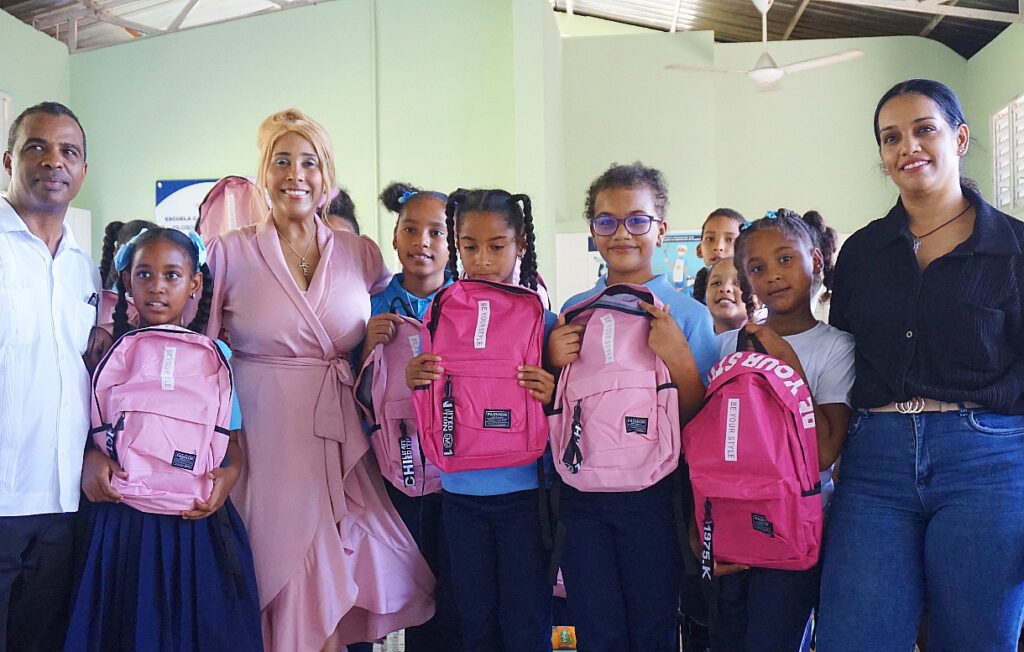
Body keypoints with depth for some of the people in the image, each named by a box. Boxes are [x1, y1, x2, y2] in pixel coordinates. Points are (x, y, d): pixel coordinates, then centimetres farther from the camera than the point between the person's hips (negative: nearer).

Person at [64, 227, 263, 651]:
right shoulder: (107, 350, 3)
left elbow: (234, 442, 7)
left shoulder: (216, 355, 3)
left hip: (195, 521, 0)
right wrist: (90, 458, -12)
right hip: (118, 523, 0)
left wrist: (229, 474, -11)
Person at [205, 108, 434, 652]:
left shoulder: (362, 254, 7)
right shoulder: (231, 253, 2)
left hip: (342, 443, 2)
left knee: (334, 589, 5)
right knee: (277, 581, 2)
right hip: (265, 442, -2)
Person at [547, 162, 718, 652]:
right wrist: (554, 365, -9)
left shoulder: (689, 315, -3)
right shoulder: (571, 312, 6)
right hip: (580, 490, 3)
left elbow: (700, 423, -5)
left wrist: (680, 360, -20)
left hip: (650, 492, -2)